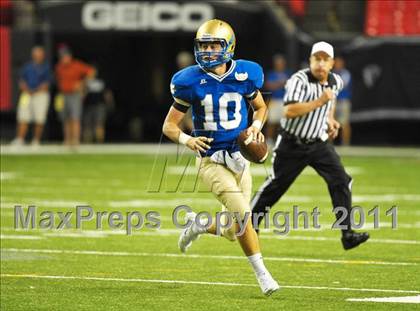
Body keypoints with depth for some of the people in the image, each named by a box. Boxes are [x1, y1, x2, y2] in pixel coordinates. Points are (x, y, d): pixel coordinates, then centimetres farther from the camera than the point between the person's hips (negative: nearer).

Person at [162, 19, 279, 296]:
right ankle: (262, 275, -11)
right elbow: (169, 125, -2)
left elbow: (260, 106, 16)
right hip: (211, 160, -4)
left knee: (235, 231, 5)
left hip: (239, 157, 4)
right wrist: (186, 139, -22)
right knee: (243, 213, -21)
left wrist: (256, 125, -5)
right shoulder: (191, 82, -9)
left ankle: (198, 225, 36)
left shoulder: (244, 76, -3)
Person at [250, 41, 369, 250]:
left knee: (341, 182, -10)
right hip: (292, 144, -5)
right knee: (276, 186, 3)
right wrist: (319, 102, -32)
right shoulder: (299, 80, -19)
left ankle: (347, 234, -10)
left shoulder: (336, 82, 2)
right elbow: (289, 111, -31)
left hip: (319, 144, 5)